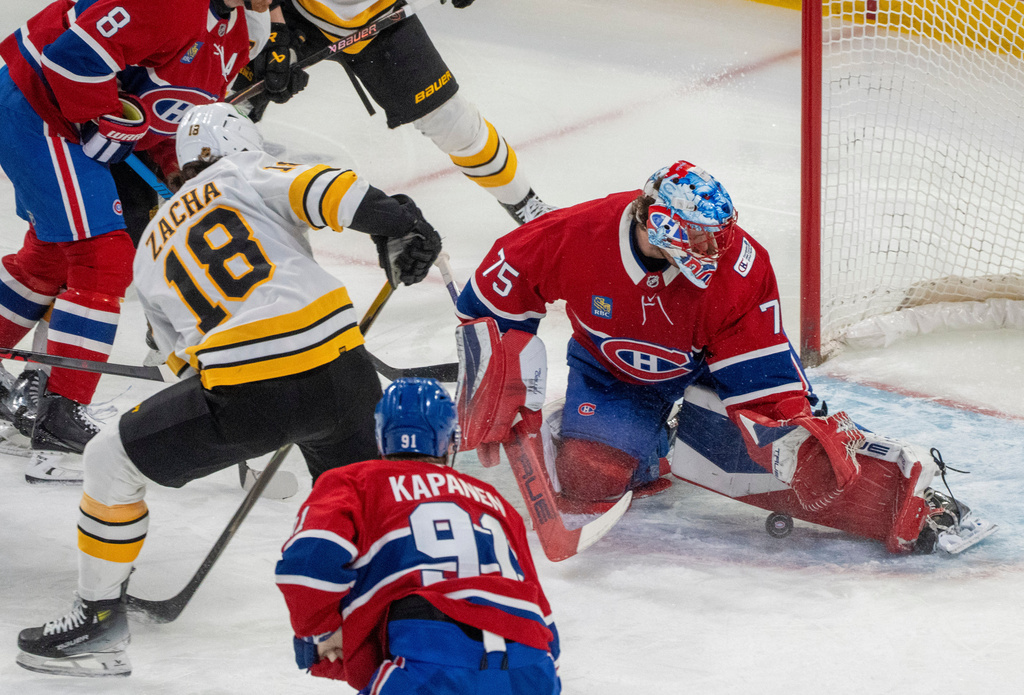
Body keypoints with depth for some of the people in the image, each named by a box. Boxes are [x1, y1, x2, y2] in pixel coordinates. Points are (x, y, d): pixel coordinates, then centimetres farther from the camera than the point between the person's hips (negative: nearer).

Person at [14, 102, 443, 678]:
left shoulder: (151, 251, 25)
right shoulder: (252, 174, 17)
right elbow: (322, 189, -6)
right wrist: (399, 223, -10)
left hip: (243, 391, -1)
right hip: (338, 366, 1)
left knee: (114, 462, 16)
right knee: (356, 469, 30)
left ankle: (100, 620, 19)